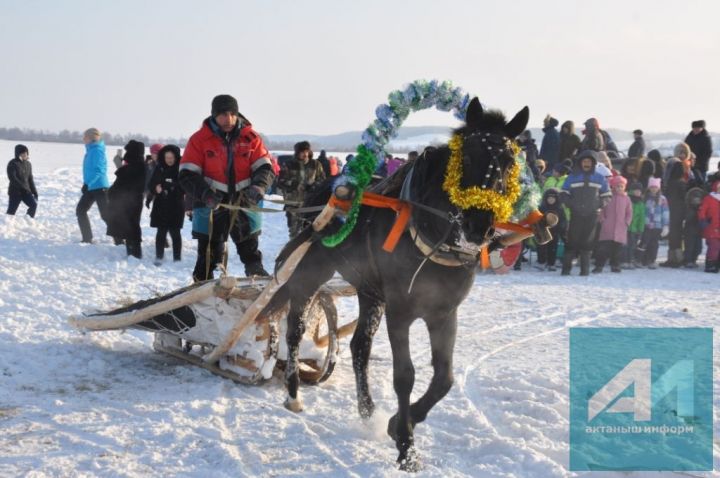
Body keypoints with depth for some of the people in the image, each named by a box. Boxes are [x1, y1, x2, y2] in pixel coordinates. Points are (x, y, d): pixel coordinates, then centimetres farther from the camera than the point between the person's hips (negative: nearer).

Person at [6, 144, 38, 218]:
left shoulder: (28, 164, 10)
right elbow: (12, 177, -18)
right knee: (11, 211, -5)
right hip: (15, 191, -5)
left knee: (34, 204, -17)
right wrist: (23, 187, -22)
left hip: (26, 191, 5)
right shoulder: (12, 163, -9)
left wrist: (34, 192, 13)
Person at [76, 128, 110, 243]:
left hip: (100, 187, -10)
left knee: (106, 214, -9)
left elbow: (99, 170, -23)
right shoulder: (90, 150, 13)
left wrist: (88, 184, -26)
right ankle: (87, 239, 14)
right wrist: (87, 184, 19)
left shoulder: (97, 150, -16)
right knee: (80, 210, 9)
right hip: (90, 187, 10)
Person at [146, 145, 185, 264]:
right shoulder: (159, 169, 5)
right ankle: (159, 256, 7)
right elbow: (152, 184, 8)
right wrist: (156, 188, -14)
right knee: (161, 232, 3)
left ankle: (177, 258, 7)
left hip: (176, 206, -2)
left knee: (175, 232, 0)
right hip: (161, 205, 2)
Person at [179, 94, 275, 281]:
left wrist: (258, 187, -24)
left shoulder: (250, 137, -2)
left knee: (251, 251, 13)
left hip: (244, 204, 2)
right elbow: (187, 175, -9)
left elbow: (266, 168, -3)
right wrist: (204, 193, -26)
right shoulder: (200, 139, -6)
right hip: (211, 205, -1)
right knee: (209, 256, 3)